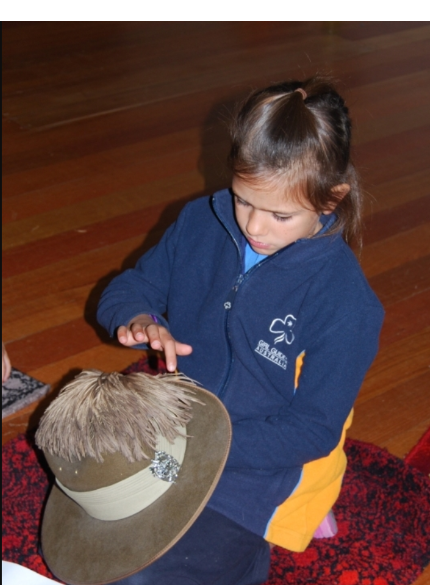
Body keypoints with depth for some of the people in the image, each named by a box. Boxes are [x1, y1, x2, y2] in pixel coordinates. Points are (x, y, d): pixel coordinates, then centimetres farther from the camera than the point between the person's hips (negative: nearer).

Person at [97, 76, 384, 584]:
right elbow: (127, 288, 6)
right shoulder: (200, 224, -6)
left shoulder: (344, 298, -21)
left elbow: (315, 429, -17)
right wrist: (138, 320, -19)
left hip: (259, 464, -6)